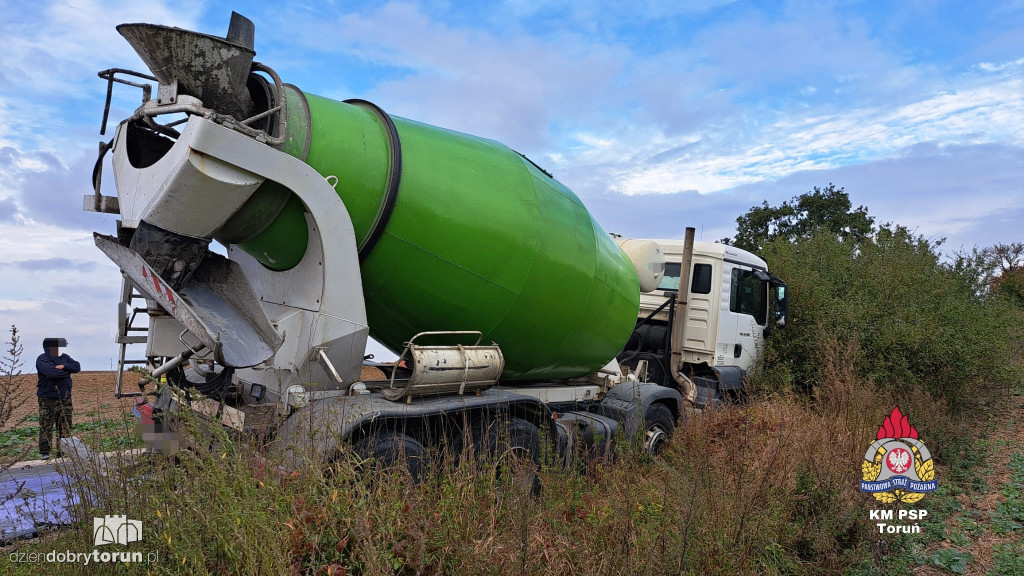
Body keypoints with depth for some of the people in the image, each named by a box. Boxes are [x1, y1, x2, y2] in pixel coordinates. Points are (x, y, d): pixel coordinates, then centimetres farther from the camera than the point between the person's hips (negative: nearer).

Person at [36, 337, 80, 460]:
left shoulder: (64, 357, 12)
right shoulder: (42, 359, -7)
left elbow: (77, 366, 0)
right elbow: (51, 372, -23)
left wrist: (63, 366, -15)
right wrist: (67, 371, -9)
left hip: (64, 398, 5)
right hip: (48, 398, -5)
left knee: (65, 424, 6)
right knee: (46, 425, -3)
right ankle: (45, 452, 3)